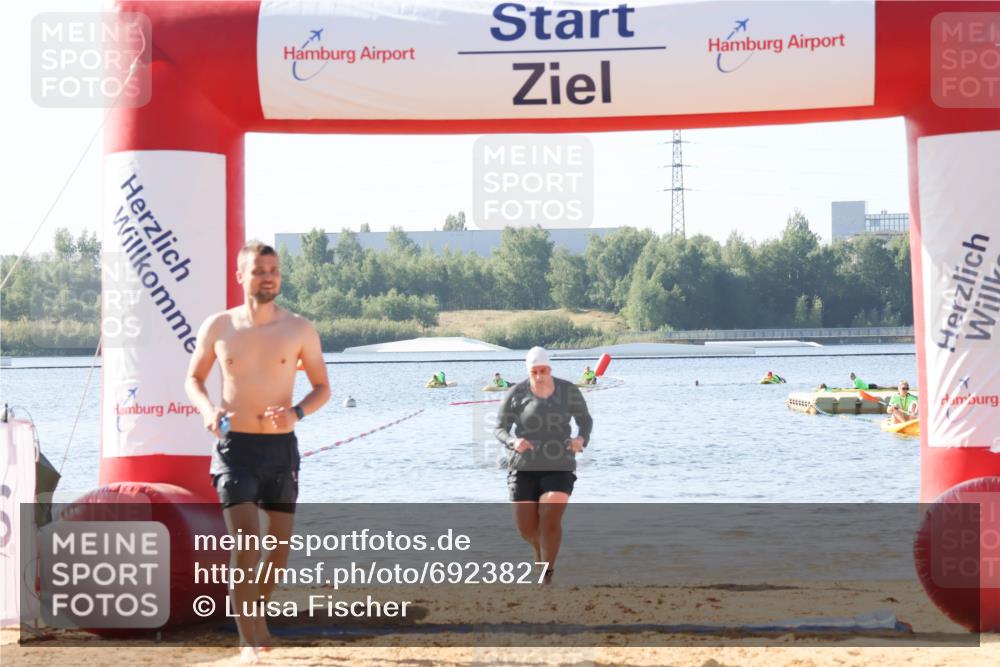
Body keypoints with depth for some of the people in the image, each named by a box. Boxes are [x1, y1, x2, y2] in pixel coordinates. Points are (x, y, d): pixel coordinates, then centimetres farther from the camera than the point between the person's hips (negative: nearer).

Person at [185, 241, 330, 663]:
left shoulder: (299, 330, 0)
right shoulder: (218, 327, 0)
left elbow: (322, 387, 7)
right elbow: (193, 379, 12)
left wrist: (296, 412, -14)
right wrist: (207, 409, -9)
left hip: (281, 447, 2)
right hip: (235, 446, -2)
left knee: (279, 544, 9)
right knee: (244, 539, -14)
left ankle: (256, 614, 36)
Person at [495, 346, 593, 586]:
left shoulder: (568, 391, -5)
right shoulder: (516, 394, -8)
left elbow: (585, 420, 7)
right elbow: (500, 429, -4)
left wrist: (581, 439, -15)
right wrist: (513, 442, -26)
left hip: (559, 467, -1)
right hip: (524, 467, 1)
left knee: (551, 519, -20)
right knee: (526, 527, -2)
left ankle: (547, 573, -2)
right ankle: (540, 547, 36)